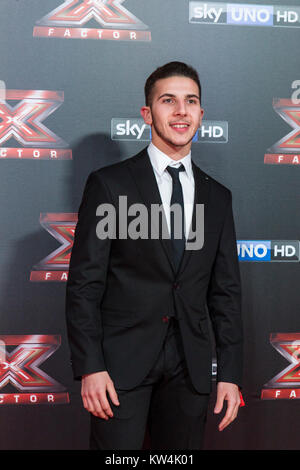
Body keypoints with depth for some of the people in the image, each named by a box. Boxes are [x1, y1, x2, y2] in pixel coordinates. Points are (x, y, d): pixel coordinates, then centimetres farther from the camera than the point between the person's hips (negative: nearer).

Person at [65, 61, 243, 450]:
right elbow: (84, 283, -5)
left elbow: (225, 290, 11)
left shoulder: (217, 197, 10)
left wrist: (230, 373, 5)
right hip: (122, 361, -3)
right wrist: (89, 366, -12)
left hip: (189, 366, 4)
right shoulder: (109, 184, -2)